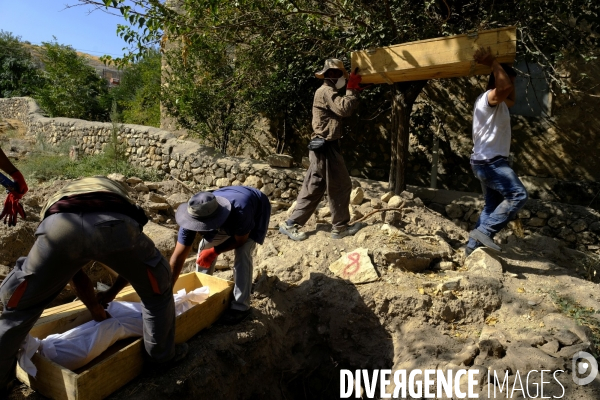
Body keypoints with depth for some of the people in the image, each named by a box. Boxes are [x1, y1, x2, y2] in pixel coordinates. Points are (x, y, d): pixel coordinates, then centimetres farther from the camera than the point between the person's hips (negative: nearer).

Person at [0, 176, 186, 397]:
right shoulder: (117, 192, 46)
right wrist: (112, 292, 58)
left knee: (20, 305, 27)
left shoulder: (58, 201, 46)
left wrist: (96, 309, 52)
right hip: (115, 225, -1)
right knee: (157, 290, 26)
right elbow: (133, 257, 45)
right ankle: (163, 355, 40)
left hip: (60, 224, 1)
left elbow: (75, 273, 43)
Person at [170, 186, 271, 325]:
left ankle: (241, 307, -8)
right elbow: (178, 257, -26)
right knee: (205, 246, -1)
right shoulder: (195, 217, -33)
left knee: (242, 253, -21)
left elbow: (240, 240, -23)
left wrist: (215, 251, -29)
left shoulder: (240, 212, -47)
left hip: (257, 209, -4)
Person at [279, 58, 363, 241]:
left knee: (313, 188, 10)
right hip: (326, 147, -10)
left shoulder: (327, 92, 24)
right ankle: (340, 227, 11)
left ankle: (291, 224, 13)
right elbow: (344, 109, -24)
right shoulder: (326, 91, -11)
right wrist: (352, 89, -13)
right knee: (340, 187, 0)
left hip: (323, 147, 10)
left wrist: (353, 91, 13)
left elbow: (342, 110, 19)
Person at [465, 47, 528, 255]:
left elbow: (511, 99, 36)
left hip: (489, 162, 11)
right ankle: (484, 231, -14)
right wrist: (494, 64, -22)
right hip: (490, 162, -11)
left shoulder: (498, 103, 19)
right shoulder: (489, 98, -14)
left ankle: (474, 245, 17)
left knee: (492, 205, 14)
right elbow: (505, 87, -35)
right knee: (518, 195, -16)